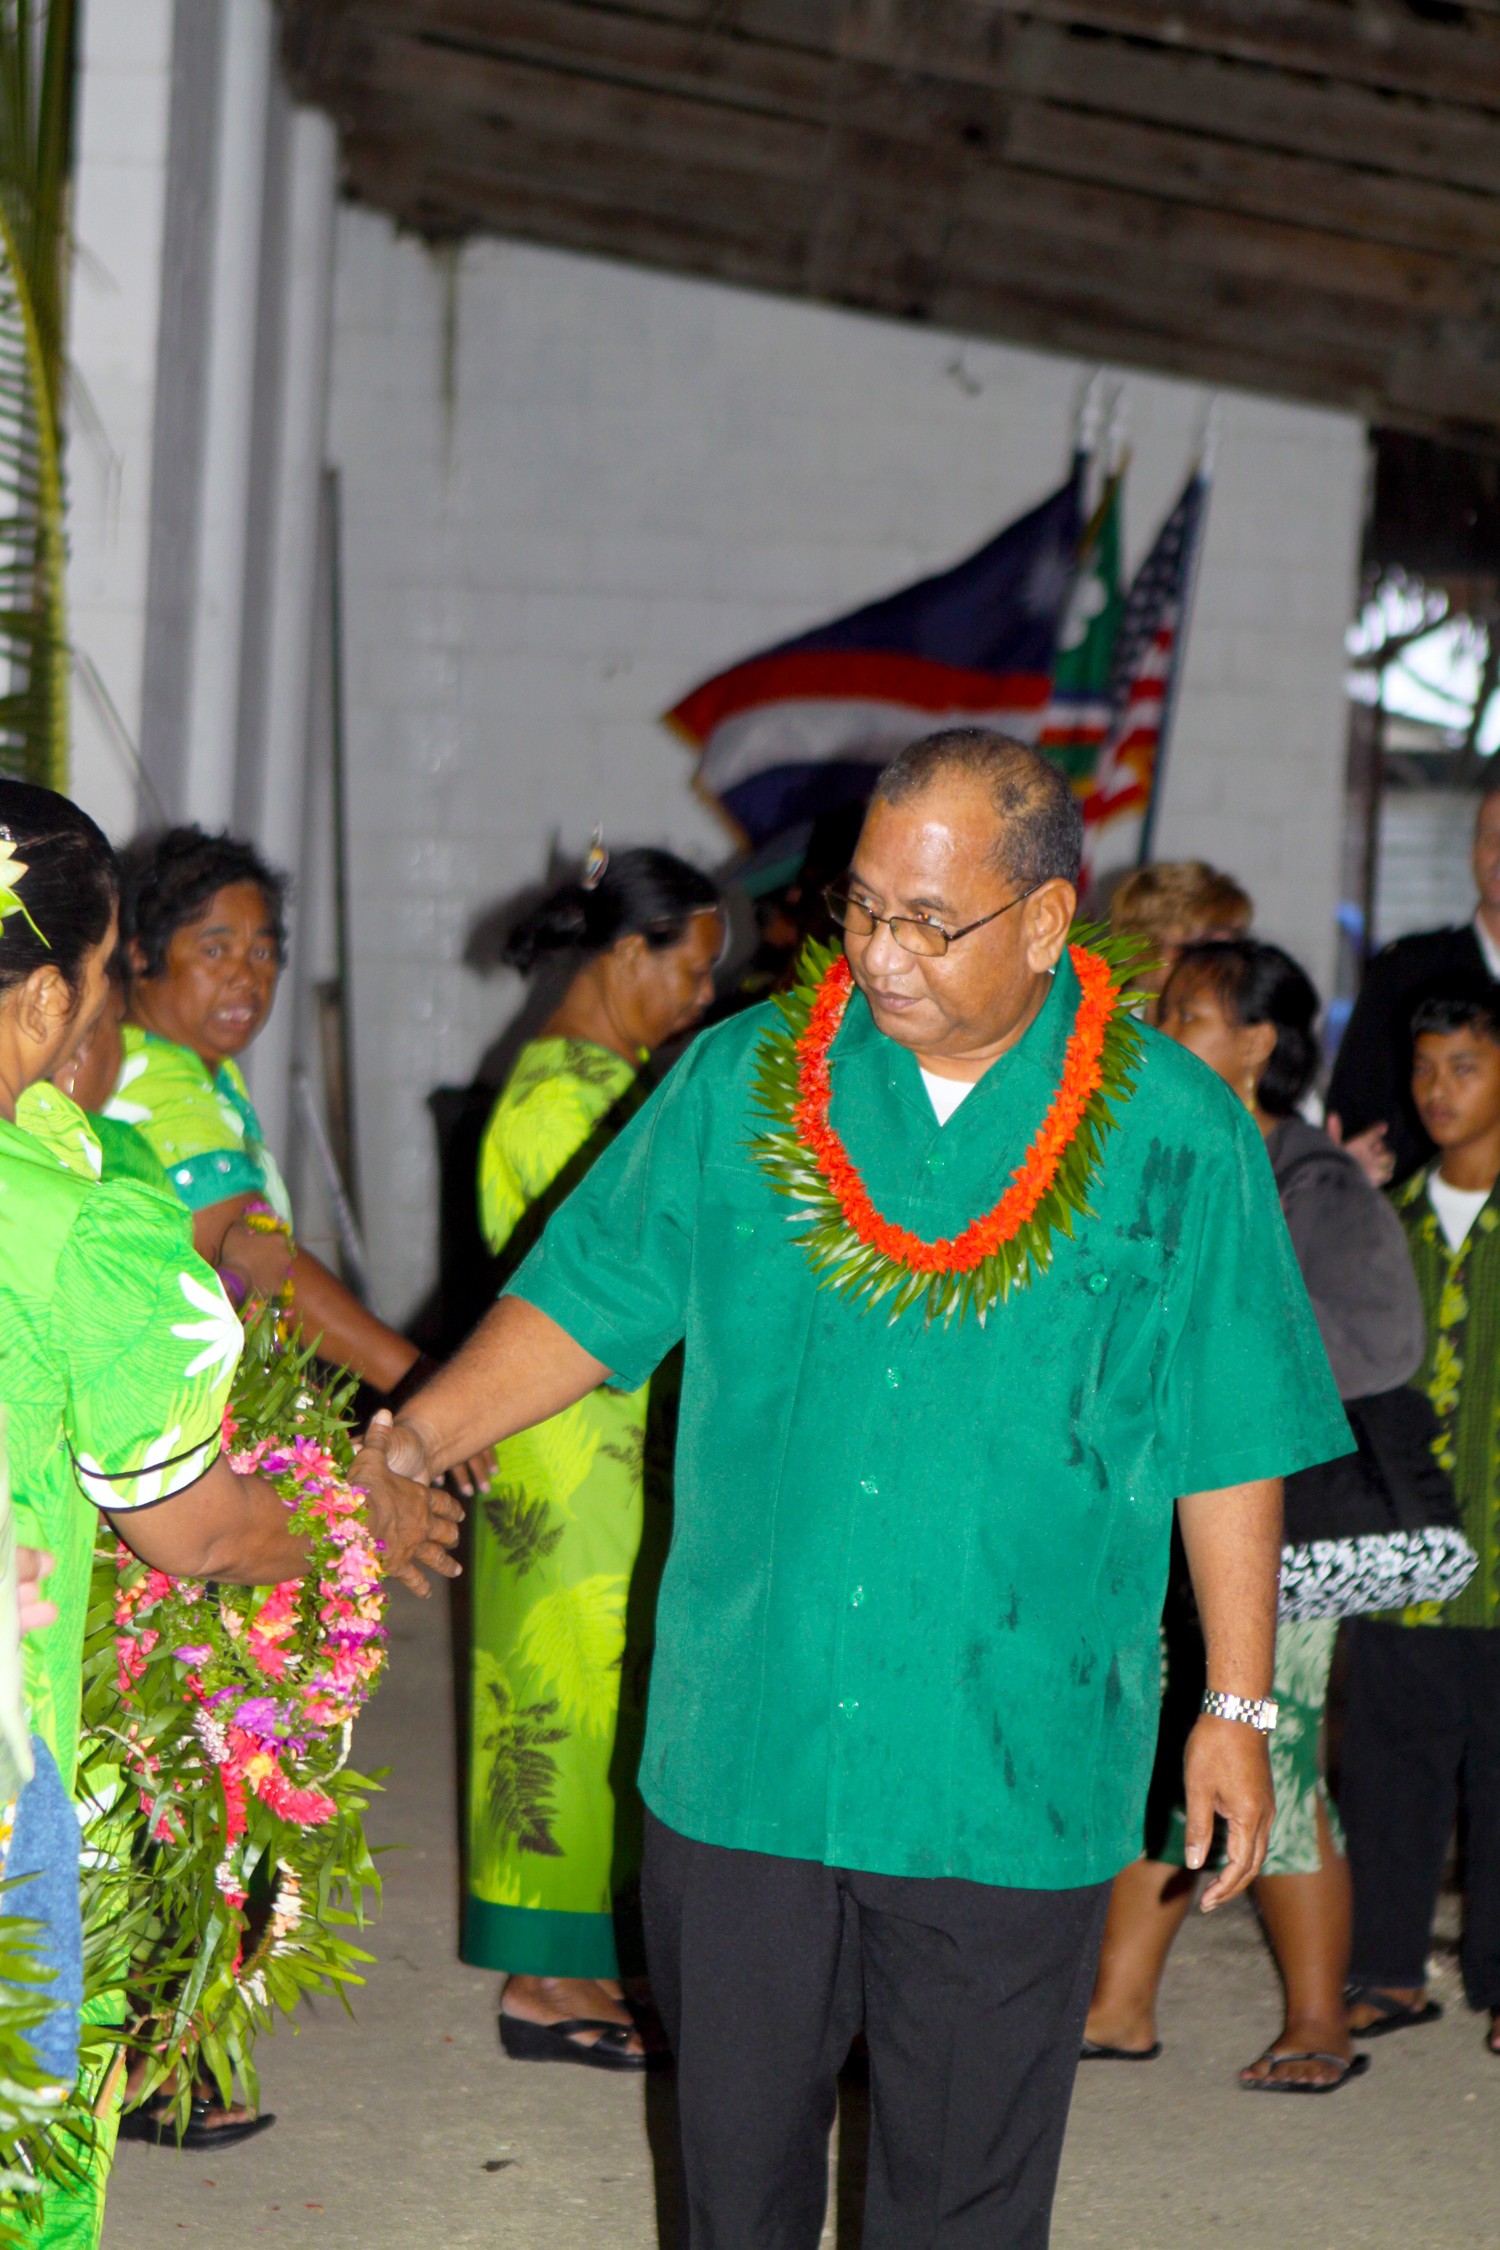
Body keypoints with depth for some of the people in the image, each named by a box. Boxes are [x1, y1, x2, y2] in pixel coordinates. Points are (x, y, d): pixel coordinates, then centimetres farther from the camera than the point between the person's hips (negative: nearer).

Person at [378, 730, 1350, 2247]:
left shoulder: (1179, 1136, -3)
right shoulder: (741, 1083, 2)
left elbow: (1228, 1449, 2)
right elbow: (586, 1300, 5)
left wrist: (1236, 1708, 3)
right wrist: (416, 1437, -11)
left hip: (1012, 1779, -2)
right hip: (742, 1748, 2)